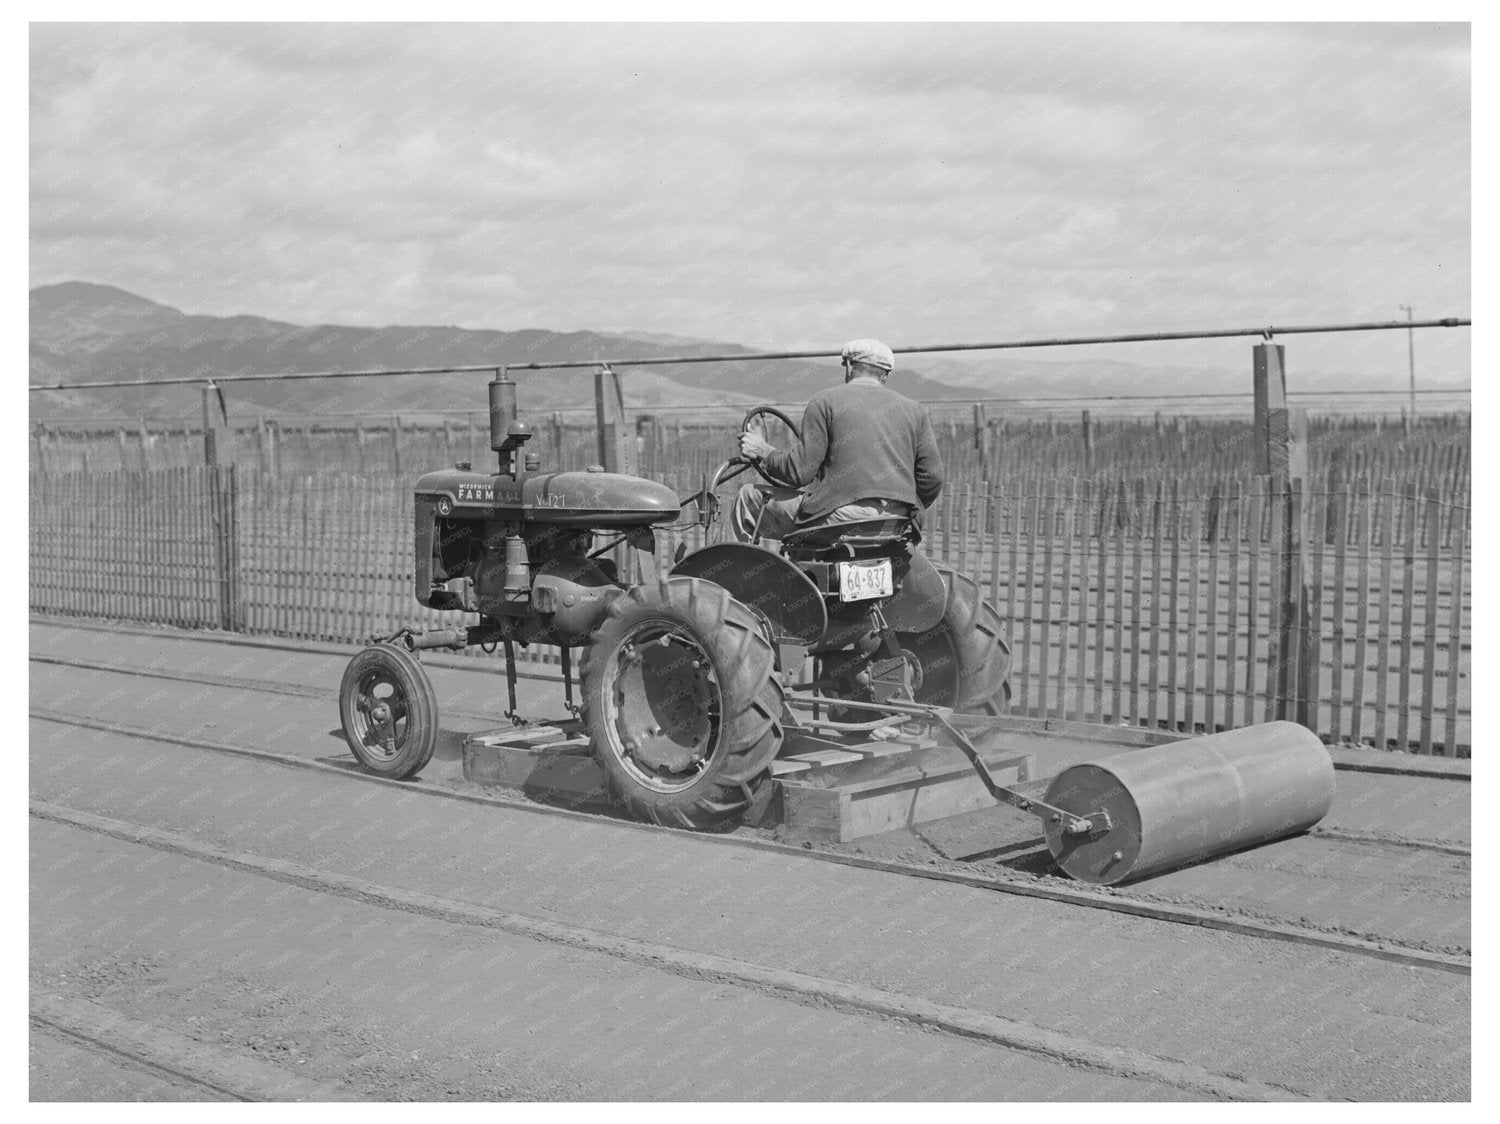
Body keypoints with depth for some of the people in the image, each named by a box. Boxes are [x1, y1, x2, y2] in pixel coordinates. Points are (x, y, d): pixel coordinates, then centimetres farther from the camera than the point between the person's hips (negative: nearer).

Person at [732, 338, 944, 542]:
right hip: (896, 526, 5)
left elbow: (800, 471, -6)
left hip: (838, 516, -5)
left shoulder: (825, 401, 1)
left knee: (750, 497, 13)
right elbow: (933, 478, 8)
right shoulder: (913, 409, 13)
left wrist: (763, 452, 12)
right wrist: (911, 510, 26)